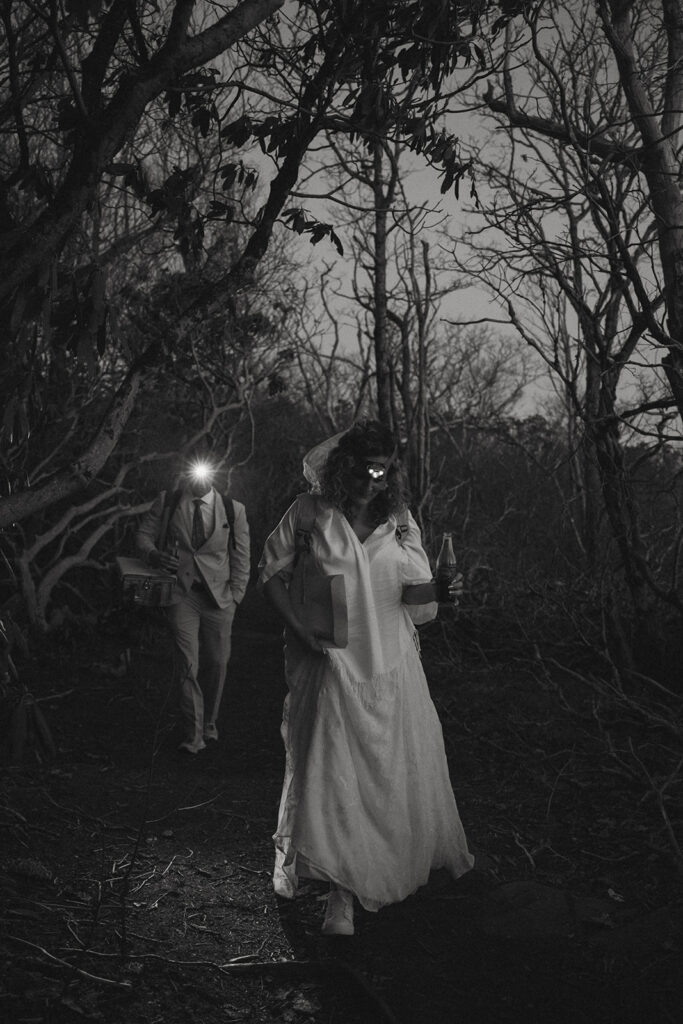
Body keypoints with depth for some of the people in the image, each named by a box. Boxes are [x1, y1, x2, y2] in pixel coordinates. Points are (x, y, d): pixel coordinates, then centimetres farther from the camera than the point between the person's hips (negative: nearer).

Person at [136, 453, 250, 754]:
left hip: (218, 596, 1)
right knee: (188, 665, -6)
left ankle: (208, 724, 29)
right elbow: (143, 534, 10)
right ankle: (193, 736, 1)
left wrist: (235, 596, 2)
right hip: (181, 594, -1)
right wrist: (154, 555, -12)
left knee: (217, 663, 7)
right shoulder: (166, 503, 2)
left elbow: (241, 557, 7)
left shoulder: (233, 510, 2)